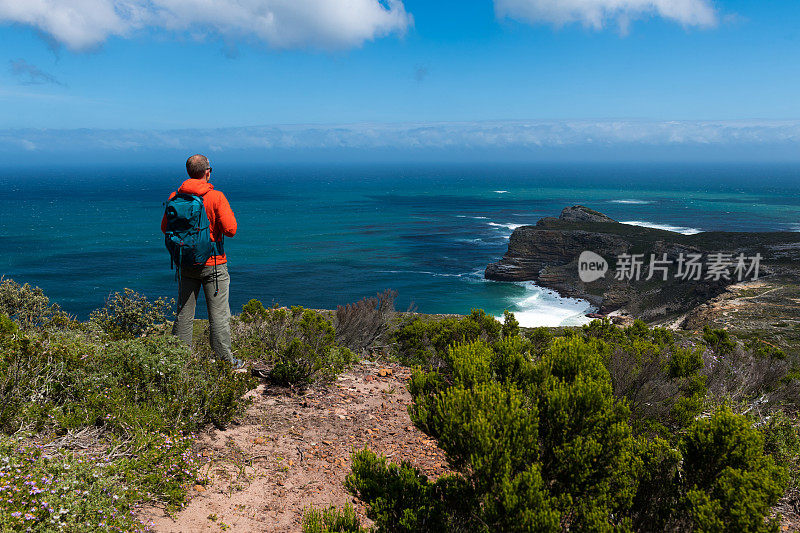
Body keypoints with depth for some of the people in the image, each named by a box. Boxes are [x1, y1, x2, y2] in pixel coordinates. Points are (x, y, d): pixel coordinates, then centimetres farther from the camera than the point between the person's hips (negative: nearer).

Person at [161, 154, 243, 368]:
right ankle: (225, 360, 10)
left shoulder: (175, 197, -1)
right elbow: (230, 230, -17)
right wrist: (228, 214, 3)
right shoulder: (216, 197, -13)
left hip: (185, 263, 4)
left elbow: (165, 228, 6)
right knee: (219, 315, 3)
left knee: (184, 314, 14)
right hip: (212, 263, -4)